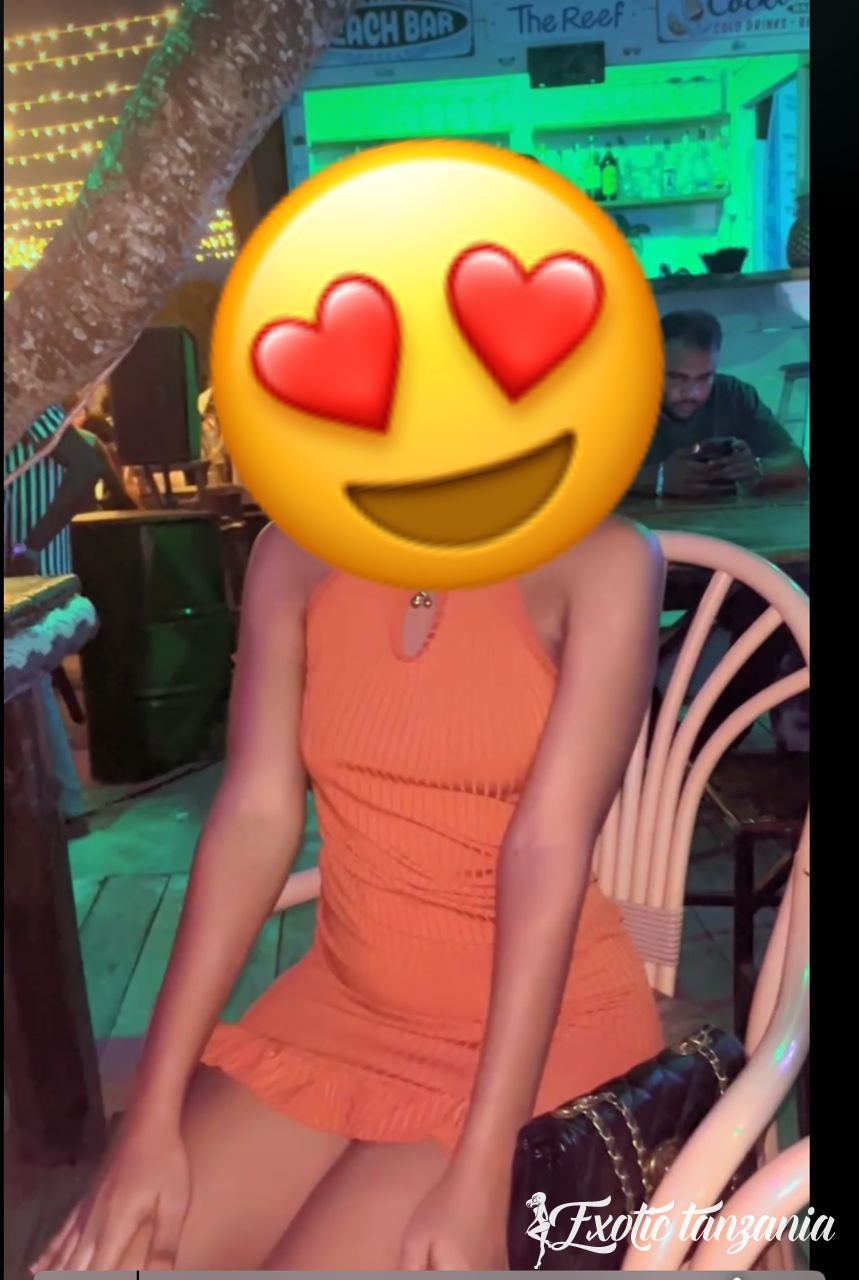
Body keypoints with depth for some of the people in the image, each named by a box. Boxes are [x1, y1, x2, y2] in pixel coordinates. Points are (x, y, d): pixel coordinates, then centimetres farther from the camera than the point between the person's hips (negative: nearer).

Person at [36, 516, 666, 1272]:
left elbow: (549, 851, -20)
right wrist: (151, 1121, -11)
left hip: (544, 1025, -3)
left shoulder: (602, 560, -13)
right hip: (341, 1009, 4)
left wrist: (478, 1178, -22)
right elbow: (255, 817, -7)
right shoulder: (296, 553, -1)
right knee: (106, 1252, -7)